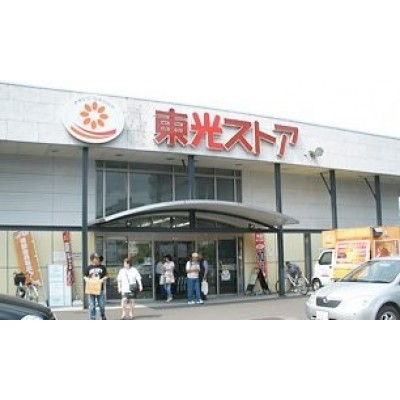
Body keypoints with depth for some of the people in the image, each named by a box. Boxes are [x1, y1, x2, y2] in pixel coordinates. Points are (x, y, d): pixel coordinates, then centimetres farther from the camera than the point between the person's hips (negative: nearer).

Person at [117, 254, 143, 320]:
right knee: (124, 300, -14)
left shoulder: (134, 270, -1)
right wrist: (119, 287, 11)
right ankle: (124, 313, -3)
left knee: (131, 301, 4)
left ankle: (131, 314, 17)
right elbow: (119, 280, 15)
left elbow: (138, 279, -1)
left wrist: (140, 286, -9)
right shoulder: (121, 271, 7)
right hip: (124, 289, 1)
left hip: (132, 289, -1)